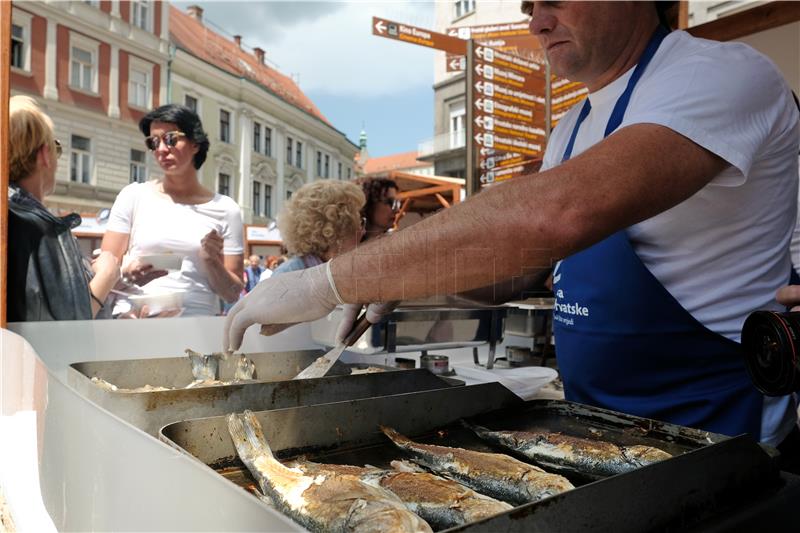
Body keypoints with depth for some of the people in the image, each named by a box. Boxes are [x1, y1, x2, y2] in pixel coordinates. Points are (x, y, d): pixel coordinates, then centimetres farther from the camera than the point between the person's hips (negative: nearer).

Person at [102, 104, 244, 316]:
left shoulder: (225, 209, 6)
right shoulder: (133, 196, 8)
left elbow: (232, 294, 7)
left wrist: (212, 261, -9)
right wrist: (127, 275, -13)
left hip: (199, 322, 0)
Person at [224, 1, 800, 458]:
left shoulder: (721, 74, -18)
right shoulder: (573, 129, 8)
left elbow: (556, 213, -36)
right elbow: (513, 268, 12)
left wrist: (332, 280, -31)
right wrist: (405, 277, -6)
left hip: (711, 432, -7)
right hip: (596, 426, 7)